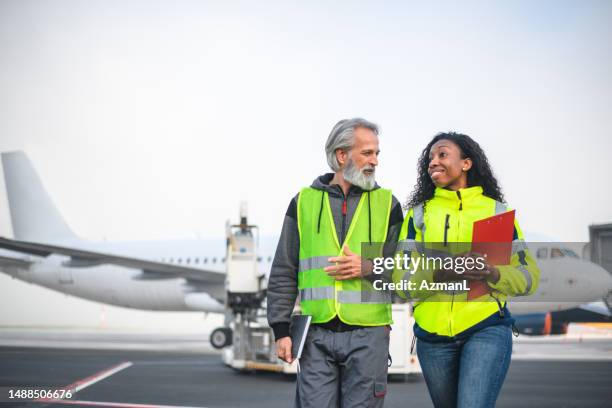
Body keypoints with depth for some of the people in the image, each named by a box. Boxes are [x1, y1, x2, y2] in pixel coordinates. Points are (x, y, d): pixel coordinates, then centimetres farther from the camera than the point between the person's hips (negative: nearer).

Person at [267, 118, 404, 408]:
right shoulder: (304, 202, 7)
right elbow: (283, 273, 8)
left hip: (368, 336, 0)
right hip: (316, 335, 0)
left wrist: (368, 268, -12)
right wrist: (281, 329, 1)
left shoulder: (386, 203, 8)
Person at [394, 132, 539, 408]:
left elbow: (529, 277, 3)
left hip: (487, 328, -2)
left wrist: (494, 275, -18)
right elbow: (401, 279, -2)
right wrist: (440, 274, -22)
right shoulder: (419, 213, 7)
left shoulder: (498, 211, 5)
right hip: (434, 335, 3)